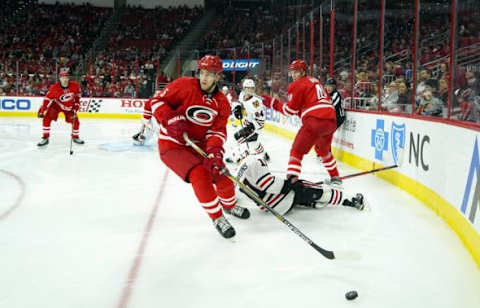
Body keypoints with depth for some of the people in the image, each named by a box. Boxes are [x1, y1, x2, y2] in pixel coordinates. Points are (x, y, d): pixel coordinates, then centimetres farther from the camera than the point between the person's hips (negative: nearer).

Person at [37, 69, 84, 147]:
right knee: (47, 118, -17)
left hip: (69, 107, 2)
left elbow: (77, 95, -1)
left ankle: (75, 137, 22)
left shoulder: (75, 85, -20)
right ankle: (45, 138, -5)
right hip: (56, 105, -2)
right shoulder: (54, 87, -26)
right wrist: (42, 110, -21)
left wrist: (76, 106, -3)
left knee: (75, 121, -5)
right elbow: (48, 98, -18)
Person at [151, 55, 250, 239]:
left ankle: (229, 205, 37)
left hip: (198, 145, 5)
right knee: (200, 174, -25)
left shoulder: (222, 103, -2)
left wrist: (214, 152, -26)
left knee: (220, 172, 3)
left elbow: (217, 132, -8)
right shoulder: (184, 86, -16)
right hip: (172, 145, -5)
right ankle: (216, 218, -8)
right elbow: (157, 101, -12)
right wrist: (172, 119, -27)